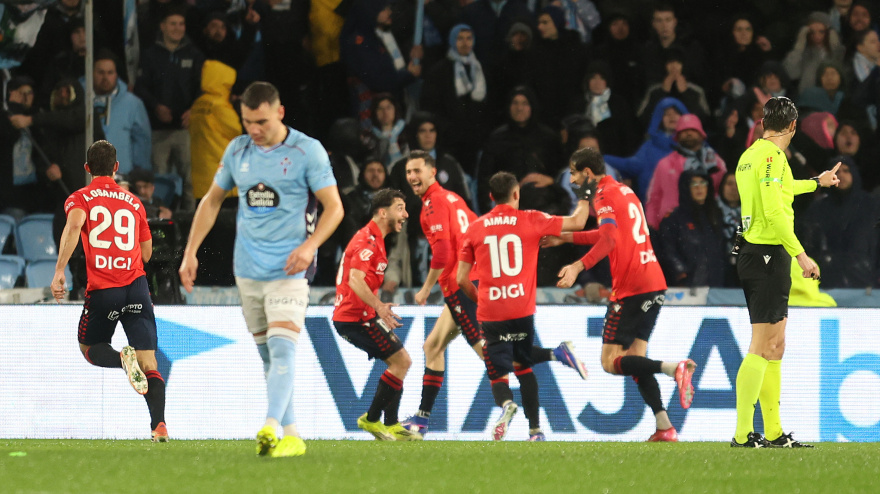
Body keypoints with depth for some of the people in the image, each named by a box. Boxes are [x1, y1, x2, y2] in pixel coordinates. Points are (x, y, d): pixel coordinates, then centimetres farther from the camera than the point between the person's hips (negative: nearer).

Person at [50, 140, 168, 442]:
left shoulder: (79, 199, 6)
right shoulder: (133, 202, 16)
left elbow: (74, 224, -17)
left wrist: (59, 270, -21)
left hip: (102, 290, -2)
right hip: (136, 285, 2)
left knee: (89, 348, 21)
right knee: (150, 363, 0)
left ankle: (123, 358, -13)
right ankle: (159, 424, -20)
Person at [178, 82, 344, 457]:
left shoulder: (308, 151, -7)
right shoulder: (237, 151, 7)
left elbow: (334, 207, -6)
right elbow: (212, 201, 19)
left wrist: (309, 246, -22)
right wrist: (190, 252, 12)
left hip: (288, 269, -6)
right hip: (247, 269, 6)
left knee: (282, 348, -20)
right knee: (268, 355, 9)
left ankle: (270, 428, -33)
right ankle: (291, 436, 15)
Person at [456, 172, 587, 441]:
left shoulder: (475, 229, 7)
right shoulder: (531, 220, 3)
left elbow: (462, 279, 7)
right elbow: (578, 222, 10)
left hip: (490, 314, 0)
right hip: (522, 310, 0)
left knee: (498, 375, 4)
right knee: (524, 368, 19)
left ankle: (506, 403, -30)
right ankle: (535, 429, 15)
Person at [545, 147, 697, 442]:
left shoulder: (605, 195, -8)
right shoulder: (624, 191, 20)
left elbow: (610, 238, -25)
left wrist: (578, 267, -34)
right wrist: (566, 238, 41)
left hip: (630, 289, -9)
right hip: (655, 283, 9)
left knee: (611, 362, -6)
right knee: (634, 357, 11)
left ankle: (674, 369, -26)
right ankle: (664, 428, -2)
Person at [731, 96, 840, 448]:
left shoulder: (751, 155, 17)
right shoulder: (772, 156, -13)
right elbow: (773, 210, -23)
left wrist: (817, 182, 54)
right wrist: (800, 254, -21)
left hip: (754, 256, 10)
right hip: (768, 256, -10)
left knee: (774, 346, 13)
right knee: (762, 347, -10)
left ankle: (773, 433, 16)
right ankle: (742, 434, -12)